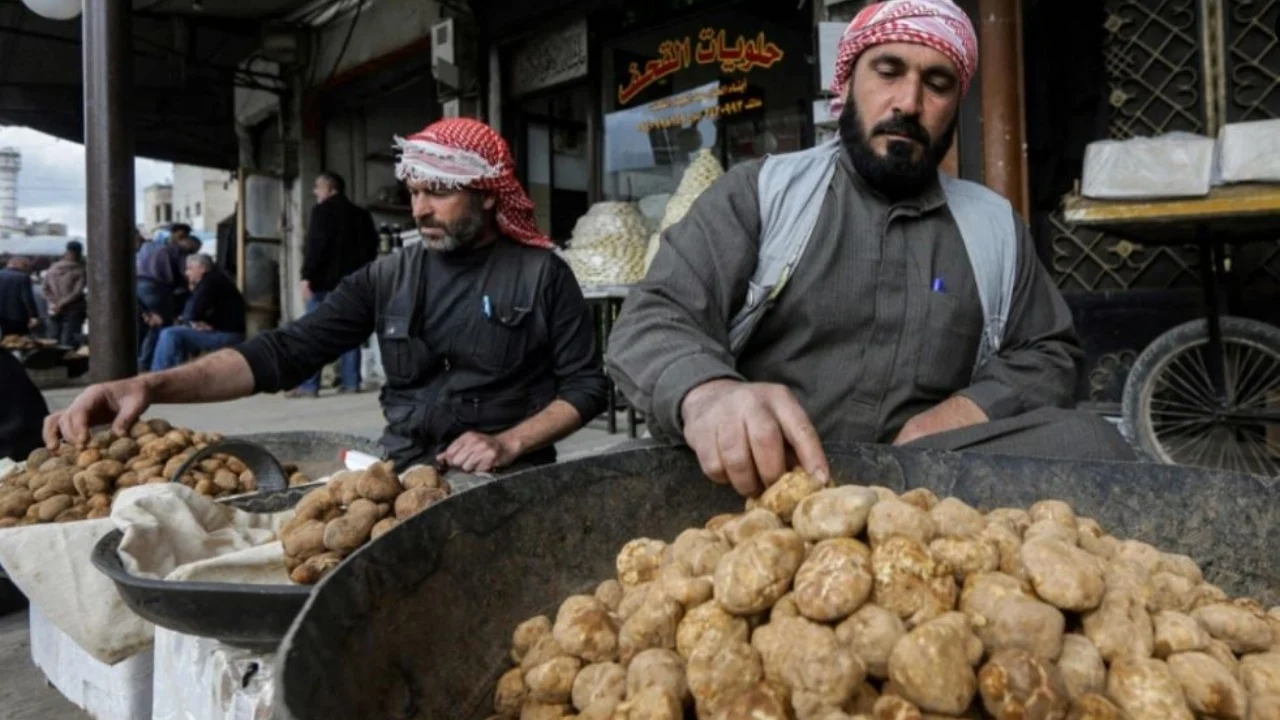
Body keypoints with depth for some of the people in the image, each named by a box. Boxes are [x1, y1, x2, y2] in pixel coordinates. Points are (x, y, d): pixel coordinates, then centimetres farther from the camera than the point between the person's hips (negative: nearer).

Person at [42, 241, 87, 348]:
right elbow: (77, 292, -16)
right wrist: (63, 304, -10)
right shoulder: (79, 270, -9)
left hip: (55, 311, 5)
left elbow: (44, 288, 5)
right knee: (68, 343, -7)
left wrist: (53, 302, -1)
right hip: (73, 311, -5)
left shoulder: (53, 268, 6)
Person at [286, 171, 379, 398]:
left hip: (326, 280, -6)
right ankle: (351, 382, 4)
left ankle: (309, 385, -8)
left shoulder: (323, 210, -4)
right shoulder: (361, 214, 18)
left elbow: (316, 245, -14)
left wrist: (307, 276, -14)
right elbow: (371, 246, 18)